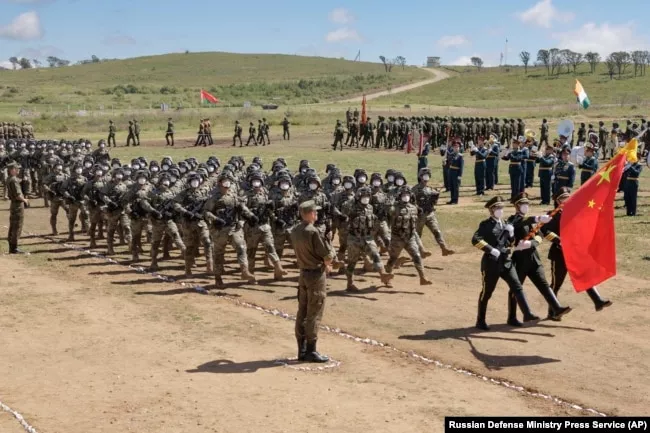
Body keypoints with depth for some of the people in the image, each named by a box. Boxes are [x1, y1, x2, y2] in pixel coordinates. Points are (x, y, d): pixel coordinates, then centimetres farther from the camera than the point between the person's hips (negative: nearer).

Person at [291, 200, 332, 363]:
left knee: (302, 313, 12)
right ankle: (311, 351, 2)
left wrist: (323, 264, 12)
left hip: (303, 273, 8)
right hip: (316, 275, -8)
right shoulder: (314, 232, -20)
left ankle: (302, 350, 18)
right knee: (314, 315, -2)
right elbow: (328, 256, -17)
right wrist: (326, 265, 5)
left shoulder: (295, 231, 4)